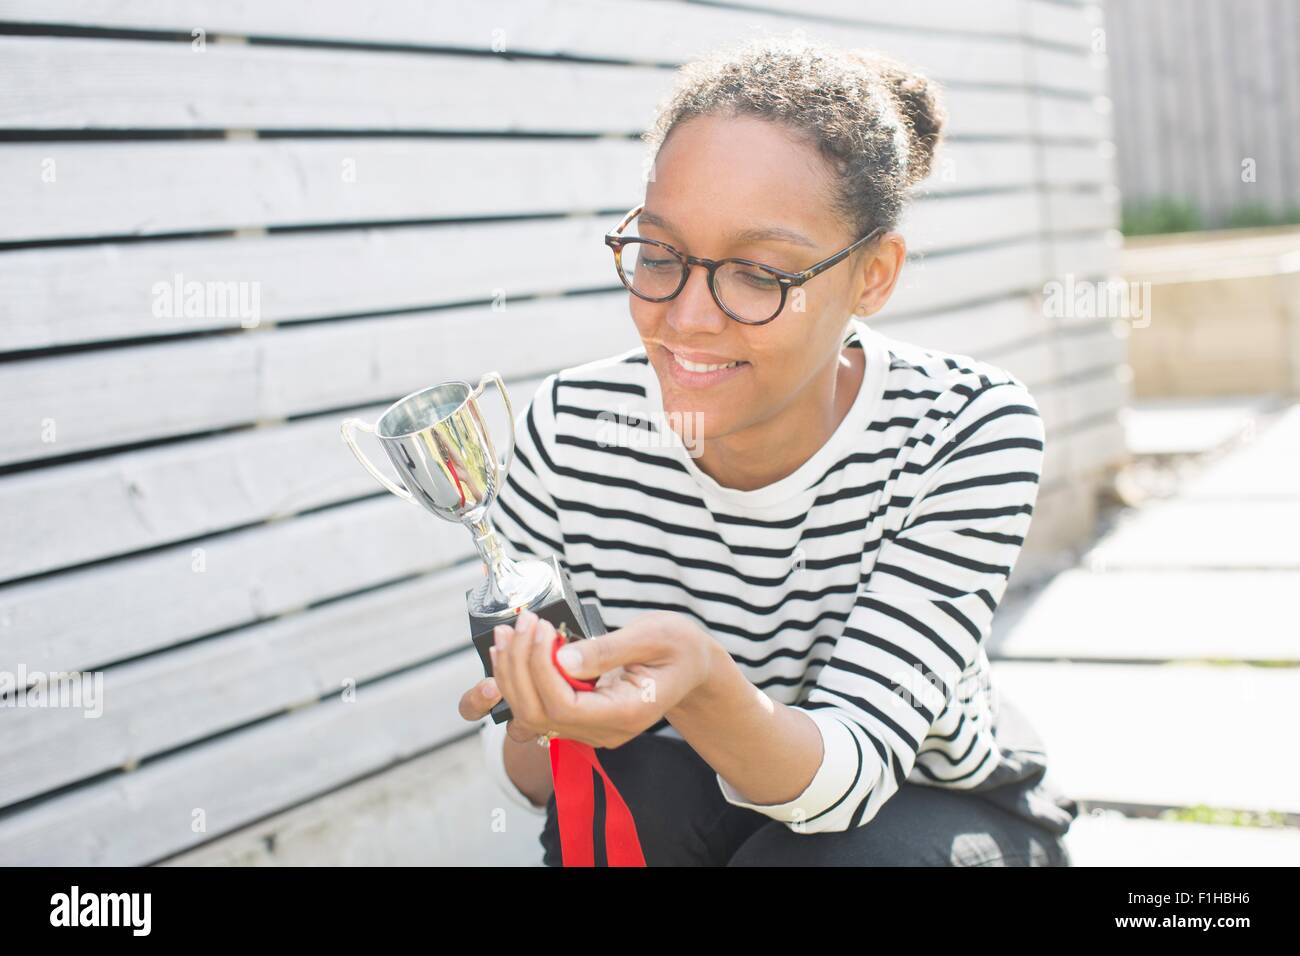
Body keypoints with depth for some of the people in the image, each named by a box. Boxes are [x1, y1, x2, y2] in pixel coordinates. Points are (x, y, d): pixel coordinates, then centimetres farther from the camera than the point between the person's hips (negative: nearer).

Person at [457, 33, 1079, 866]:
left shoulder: (967, 432, -25)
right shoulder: (571, 430, -19)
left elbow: (850, 768, -29)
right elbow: (530, 777, -10)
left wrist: (702, 685, -51)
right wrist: (542, 727, -35)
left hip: (940, 805, -1)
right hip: (674, 821, 2)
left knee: (814, 858, -32)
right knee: (626, 797, -30)